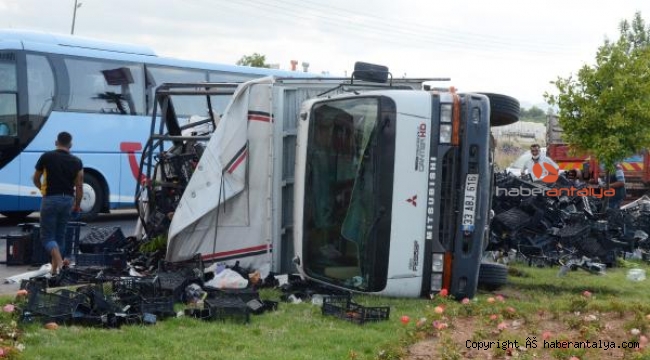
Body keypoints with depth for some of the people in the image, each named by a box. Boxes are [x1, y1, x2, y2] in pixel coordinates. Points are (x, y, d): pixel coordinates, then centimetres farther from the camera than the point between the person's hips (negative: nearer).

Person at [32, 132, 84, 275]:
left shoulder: (46, 157, -3)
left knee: (47, 236, 0)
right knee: (60, 235, 16)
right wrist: (77, 206, 11)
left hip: (50, 200, -3)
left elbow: (36, 179, 9)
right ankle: (55, 268, 19)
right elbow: (79, 186, 1)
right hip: (68, 200, 3)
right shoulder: (76, 162, 2)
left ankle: (59, 263, -23)